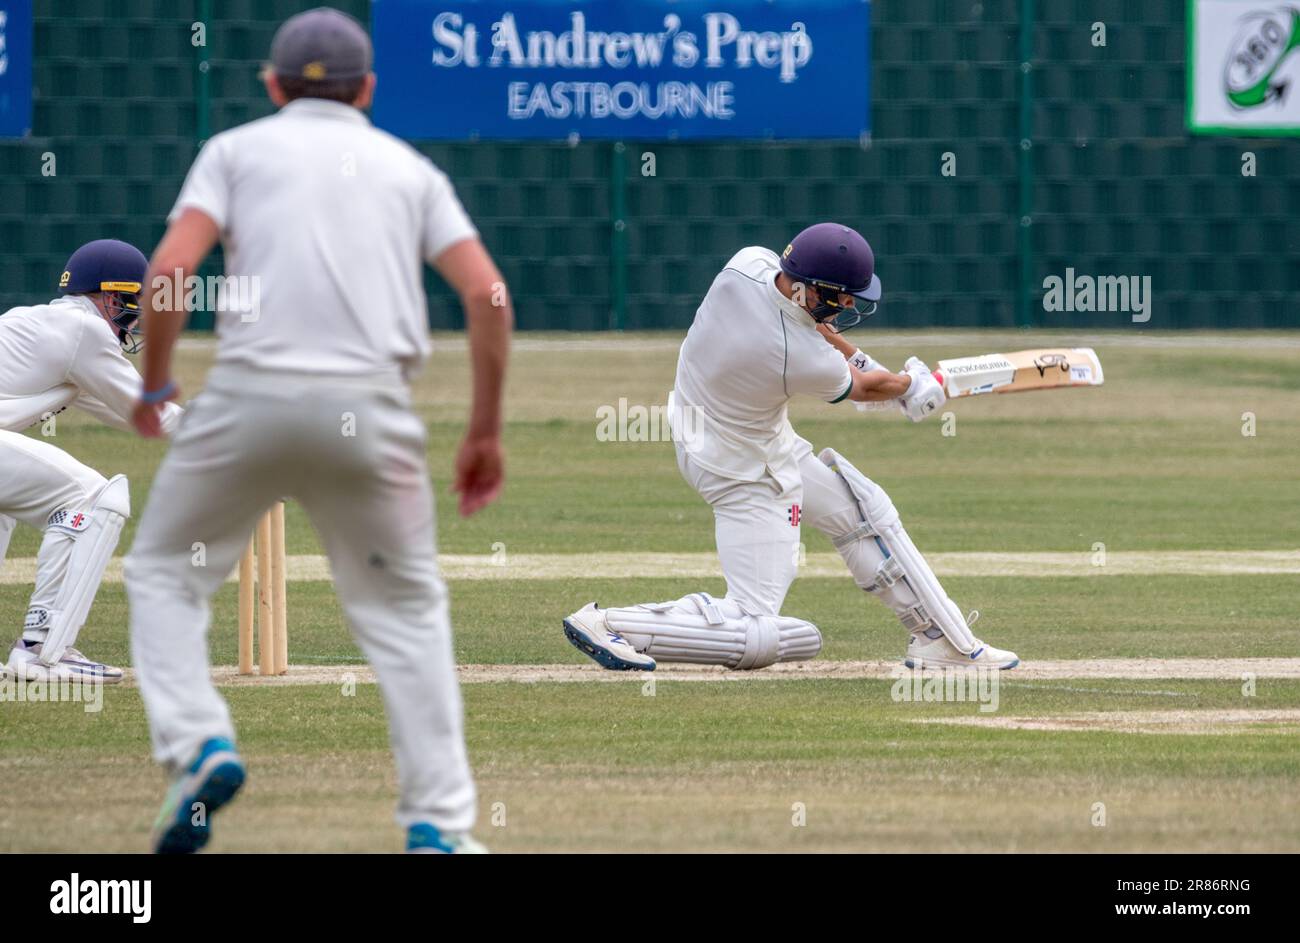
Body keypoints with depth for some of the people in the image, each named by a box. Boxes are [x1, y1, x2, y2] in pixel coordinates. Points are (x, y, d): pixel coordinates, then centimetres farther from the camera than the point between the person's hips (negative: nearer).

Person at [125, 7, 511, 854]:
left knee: (165, 570, 18)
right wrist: (487, 432, 11)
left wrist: (153, 384, 12)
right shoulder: (410, 168, 20)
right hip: (371, 410, 1)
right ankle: (439, 823, 7)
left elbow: (171, 267, -2)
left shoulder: (237, 149, 15)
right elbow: (487, 293, 6)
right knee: (407, 608, 16)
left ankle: (198, 746, -5)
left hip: (252, 396, -1)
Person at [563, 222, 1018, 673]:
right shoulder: (807, 363, -32)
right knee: (755, 634, -9)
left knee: (866, 511, 19)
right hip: (749, 474, -10)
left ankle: (940, 638, 28)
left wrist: (856, 358, 12)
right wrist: (909, 385, 14)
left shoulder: (749, 263, -18)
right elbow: (863, 388, -7)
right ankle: (606, 624, -7)